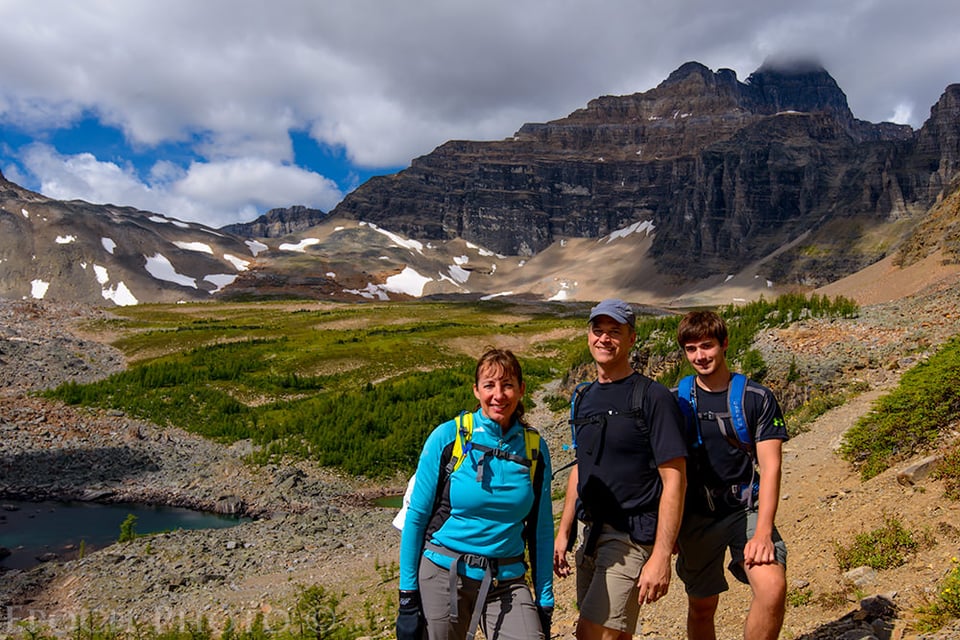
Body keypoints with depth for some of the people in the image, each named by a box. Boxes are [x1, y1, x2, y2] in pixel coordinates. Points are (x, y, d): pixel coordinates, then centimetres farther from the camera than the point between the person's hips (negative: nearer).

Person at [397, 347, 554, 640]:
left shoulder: (535, 447, -1)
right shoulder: (447, 437, -9)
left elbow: (542, 528, 5)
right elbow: (416, 517, -5)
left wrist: (545, 601, 5)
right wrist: (408, 595, -6)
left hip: (507, 581, 2)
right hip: (444, 575, -1)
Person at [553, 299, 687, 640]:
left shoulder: (653, 397, -11)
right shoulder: (584, 398, 11)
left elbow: (674, 480, -14)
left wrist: (661, 557, -19)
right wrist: (563, 533, 15)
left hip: (632, 537, -7)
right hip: (592, 534, 7)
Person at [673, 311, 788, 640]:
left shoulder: (757, 398, -4)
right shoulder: (677, 400, 2)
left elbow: (770, 466, -8)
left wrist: (763, 531, -18)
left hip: (746, 510, -1)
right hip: (696, 515, 2)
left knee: (773, 587, -24)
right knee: (702, 606, 10)